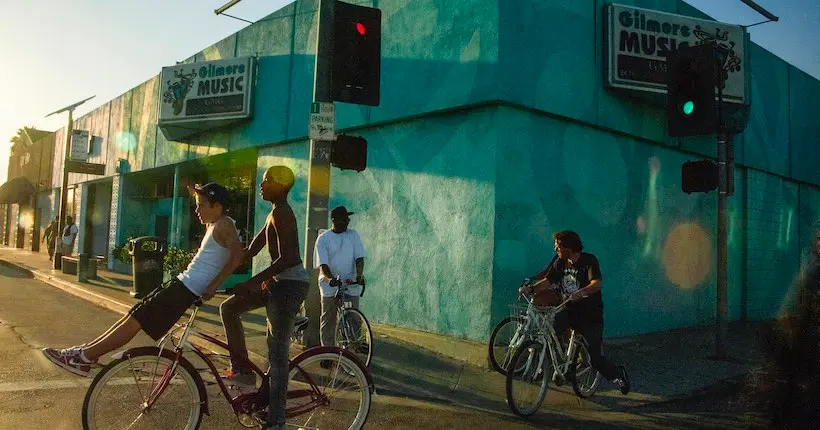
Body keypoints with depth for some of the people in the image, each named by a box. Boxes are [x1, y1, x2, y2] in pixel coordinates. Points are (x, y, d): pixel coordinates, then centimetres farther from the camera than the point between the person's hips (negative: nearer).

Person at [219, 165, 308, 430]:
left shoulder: (281, 213, -15)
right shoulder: (275, 214, 17)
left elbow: (286, 258, -24)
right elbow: (252, 250, 18)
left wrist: (251, 283, -24)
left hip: (289, 284, -10)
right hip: (279, 282, 10)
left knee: (277, 352, -6)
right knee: (229, 308, 11)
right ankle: (242, 371, 15)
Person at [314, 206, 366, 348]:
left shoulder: (353, 235, 5)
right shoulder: (323, 238, -1)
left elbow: (359, 257, 0)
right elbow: (323, 264, -9)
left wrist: (359, 275, -19)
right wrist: (331, 279, -28)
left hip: (351, 285, 1)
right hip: (330, 287, -1)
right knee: (328, 322, 4)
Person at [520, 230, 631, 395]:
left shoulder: (589, 260, -14)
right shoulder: (559, 262, 4)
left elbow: (597, 284, -28)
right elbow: (547, 282, 1)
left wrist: (580, 293, -45)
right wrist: (530, 289, -16)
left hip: (590, 315, -5)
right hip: (569, 311, 5)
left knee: (594, 357, -4)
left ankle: (618, 373, 26)